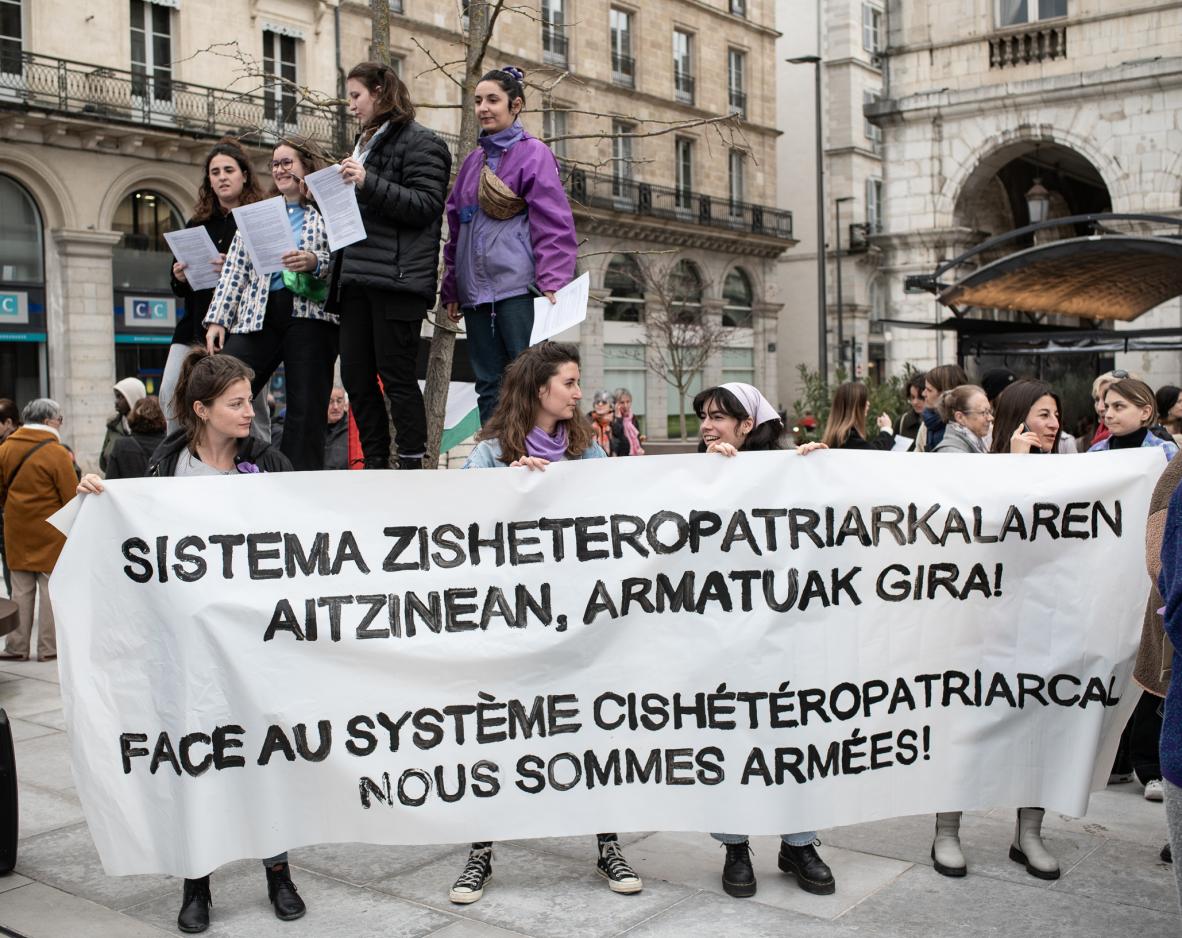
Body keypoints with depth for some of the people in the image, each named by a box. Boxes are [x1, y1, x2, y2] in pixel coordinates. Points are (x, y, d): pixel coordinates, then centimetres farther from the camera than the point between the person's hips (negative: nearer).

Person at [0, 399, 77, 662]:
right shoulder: (57, 453, -14)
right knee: (51, 589, 4)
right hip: (50, 533, -5)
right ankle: (49, 647, 8)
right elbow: (72, 497, -14)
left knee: (21, 591, 12)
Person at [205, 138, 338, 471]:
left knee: (306, 409, -6)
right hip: (257, 315, 3)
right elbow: (234, 271, 17)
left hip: (309, 313, -3)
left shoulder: (326, 215, 12)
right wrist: (218, 319, 8)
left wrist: (315, 262, -17)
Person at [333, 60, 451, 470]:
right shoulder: (366, 144, 25)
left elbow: (425, 206, -13)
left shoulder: (421, 143, -2)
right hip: (357, 278, 9)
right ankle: (375, 466, 12)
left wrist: (368, 182, -20)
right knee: (355, 375, 5)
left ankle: (413, 464, -2)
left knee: (395, 375, -8)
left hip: (397, 278, -8)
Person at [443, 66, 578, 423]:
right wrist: (451, 290, 18)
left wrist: (551, 283, -17)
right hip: (476, 292, 7)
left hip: (519, 288, -6)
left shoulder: (534, 153, 1)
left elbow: (554, 224, -8)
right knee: (489, 387, 6)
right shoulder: (473, 161, 20)